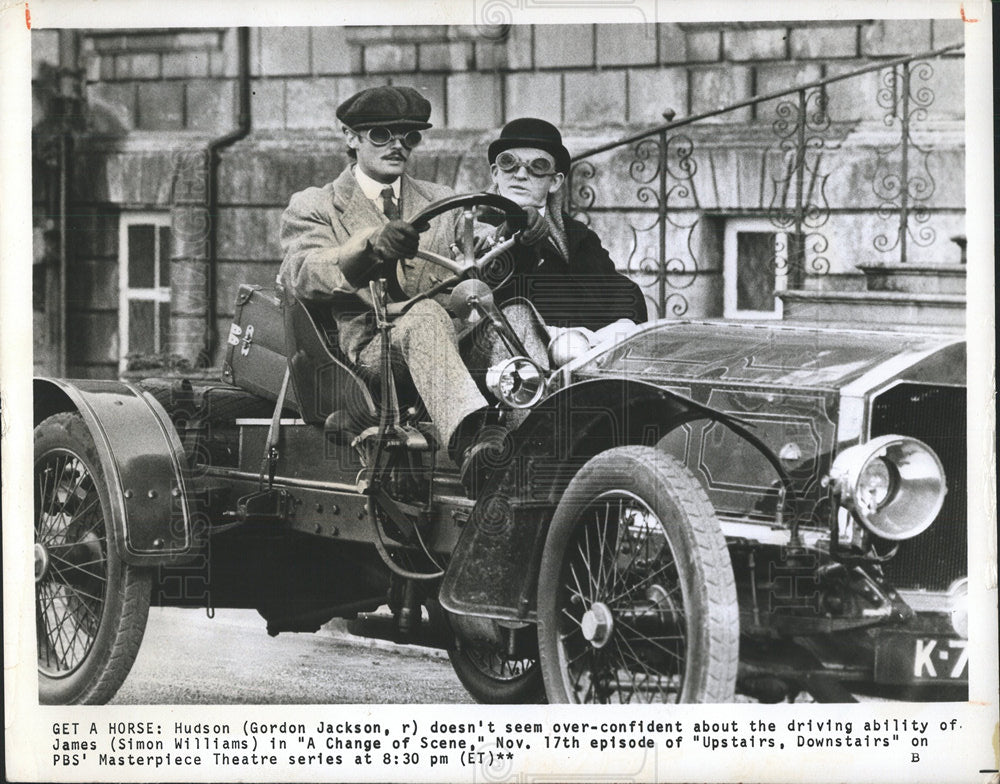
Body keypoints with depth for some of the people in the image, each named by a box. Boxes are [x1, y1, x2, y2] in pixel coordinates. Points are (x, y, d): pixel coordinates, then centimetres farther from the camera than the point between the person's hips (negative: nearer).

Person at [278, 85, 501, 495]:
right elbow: (302, 274, -8)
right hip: (364, 345, -4)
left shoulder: (442, 204, 28)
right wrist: (370, 244, -27)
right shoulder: (312, 207, 14)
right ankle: (468, 442, -63)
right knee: (424, 318, -38)